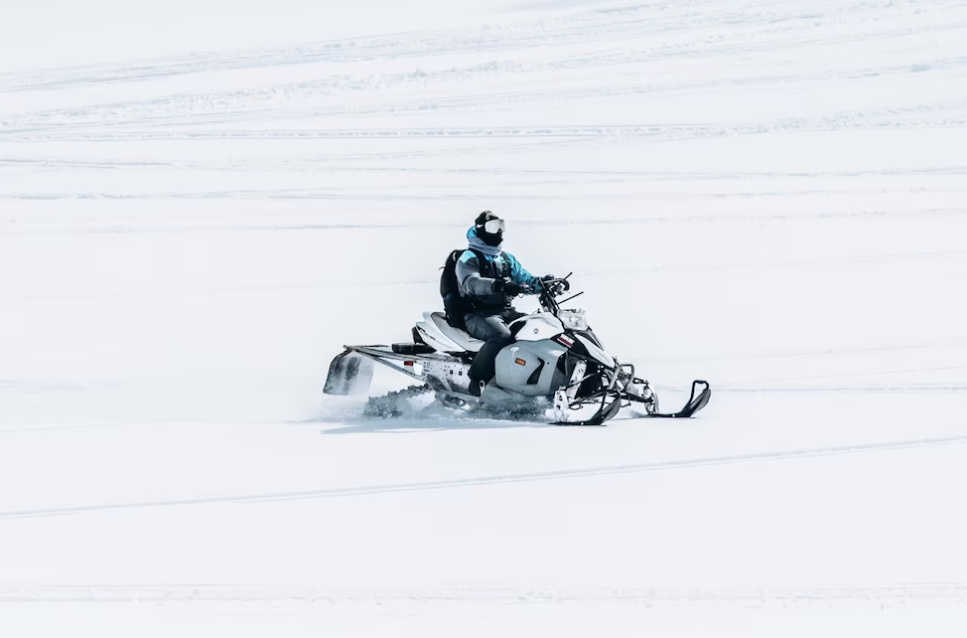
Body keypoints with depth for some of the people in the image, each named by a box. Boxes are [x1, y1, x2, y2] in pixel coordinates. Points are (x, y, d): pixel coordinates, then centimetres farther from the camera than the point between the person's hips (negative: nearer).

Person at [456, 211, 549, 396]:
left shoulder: (507, 259, 21)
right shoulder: (469, 258, -3)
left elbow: (525, 280, 19)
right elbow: (471, 283, -22)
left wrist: (543, 282, -4)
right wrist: (499, 285, -40)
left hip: (507, 311, 7)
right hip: (479, 315, -7)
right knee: (501, 336, -38)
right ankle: (477, 381, -35)